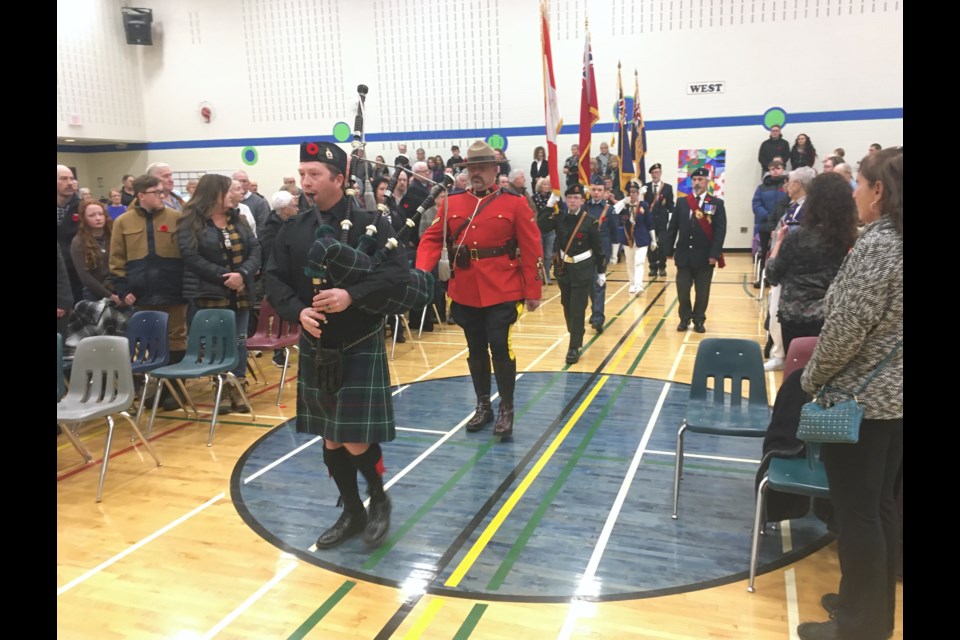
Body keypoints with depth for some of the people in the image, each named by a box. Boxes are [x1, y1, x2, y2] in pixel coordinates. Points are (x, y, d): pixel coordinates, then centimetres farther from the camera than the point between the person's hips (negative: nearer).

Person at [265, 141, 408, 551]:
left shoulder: (370, 223, -9)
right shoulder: (292, 230, 4)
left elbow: (397, 271, -17)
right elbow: (274, 280, 3)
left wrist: (352, 296, -29)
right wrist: (298, 312, -16)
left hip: (361, 348, -5)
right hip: (315, 349, 5)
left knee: (356, 440, -5)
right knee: (330, 439, 13)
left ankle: (379, 500, 25)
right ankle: (352, 512, 32)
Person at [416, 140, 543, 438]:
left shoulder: (515, 204, -2)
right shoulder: (452, 203, 6)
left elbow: (532, 250, -3)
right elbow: (431, 239, 4)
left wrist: (533, 291, -5)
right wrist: (421, 271, -13)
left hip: (502, 292, -3)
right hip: (464, 293, 4)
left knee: (500, 346, -4)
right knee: (476, 350, 13)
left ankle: (506, 409, 12)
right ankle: (483, 406, 28)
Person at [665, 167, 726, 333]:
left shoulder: (716, 203, -1)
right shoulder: (682, 202, 7)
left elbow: (720, 230, -7)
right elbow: (673, 227, 7)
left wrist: (715, 254, -15)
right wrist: (669, 250, 3)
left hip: (705, 256, -2)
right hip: (684, 254, 2)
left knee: (702, 291, 7)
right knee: (682, 289, 5)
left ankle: (699, 320, 20)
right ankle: (684, 318, 20)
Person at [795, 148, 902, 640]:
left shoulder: (876, 245, -20)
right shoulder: (893, 241, 6)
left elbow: (846, 330, -22)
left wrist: (811, 378, -7)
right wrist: (817, 347, 16)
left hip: (859, 399, -9)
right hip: (893, 396, 9)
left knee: (856, 513, 3)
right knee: (879, 506, 18)